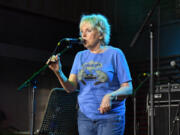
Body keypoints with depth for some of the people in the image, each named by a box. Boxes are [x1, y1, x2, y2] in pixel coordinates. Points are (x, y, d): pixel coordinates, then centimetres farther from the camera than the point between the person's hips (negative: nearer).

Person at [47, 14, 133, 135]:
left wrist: (111, 96, -26)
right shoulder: (80, 56, 10)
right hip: (85, 117, 4)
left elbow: (128, 88, -7)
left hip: (111, 117, -4)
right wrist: (58, 72, -17)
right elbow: (71, 88, 1)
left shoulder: (115, 54, -3)